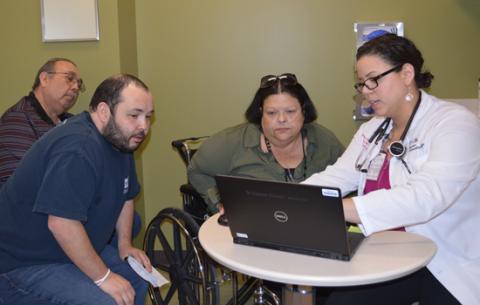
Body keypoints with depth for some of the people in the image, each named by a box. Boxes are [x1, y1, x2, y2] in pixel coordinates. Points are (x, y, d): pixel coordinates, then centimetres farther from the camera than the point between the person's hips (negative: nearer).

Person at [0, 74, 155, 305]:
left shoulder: (121, 140, 3)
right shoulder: (77, 149, -29)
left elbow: (125, 196, 15)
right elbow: (61, 223, -33)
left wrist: (125, 243, 5)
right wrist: (103, 277, -26)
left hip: (76, 248, 9)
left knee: (137, 276, 9)